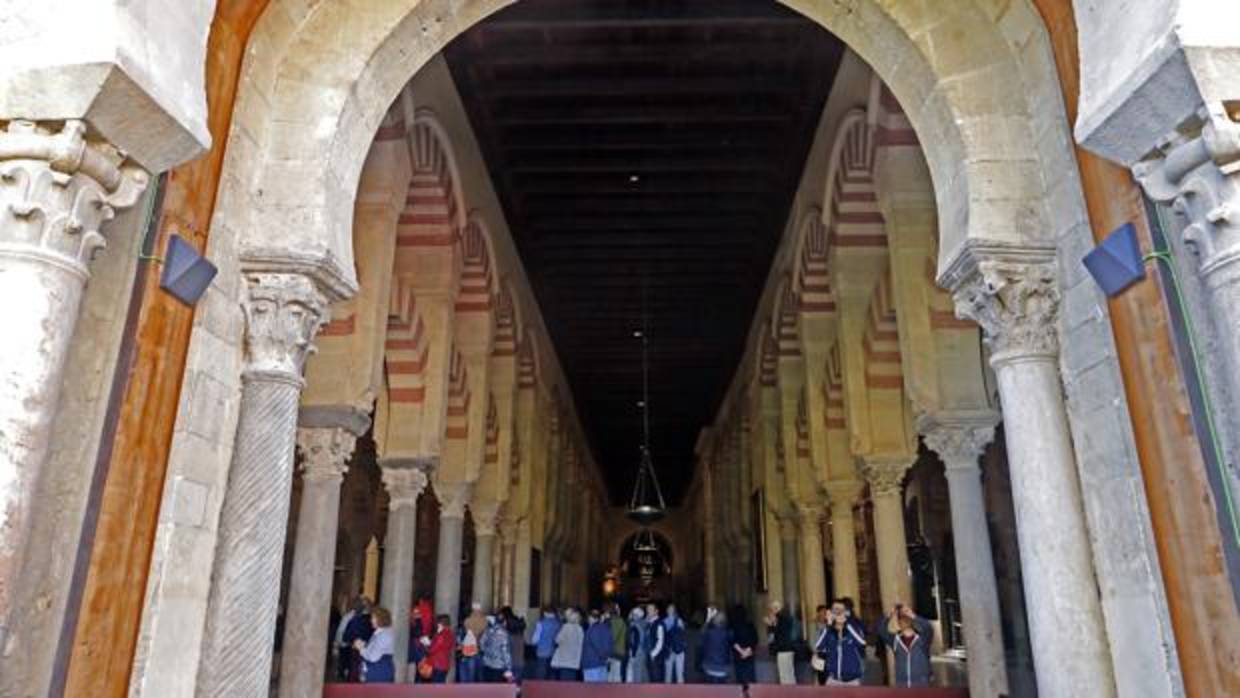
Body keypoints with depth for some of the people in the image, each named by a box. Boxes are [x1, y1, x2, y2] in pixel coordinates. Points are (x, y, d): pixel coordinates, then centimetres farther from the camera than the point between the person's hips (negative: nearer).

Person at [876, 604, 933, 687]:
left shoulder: (922, 638, -1)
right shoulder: (895, 639, 6)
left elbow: (928, 629, -22)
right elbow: (881, 631, -9)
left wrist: (913, 616, -30)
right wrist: (890, 617, -21)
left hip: (921, 684, -2)